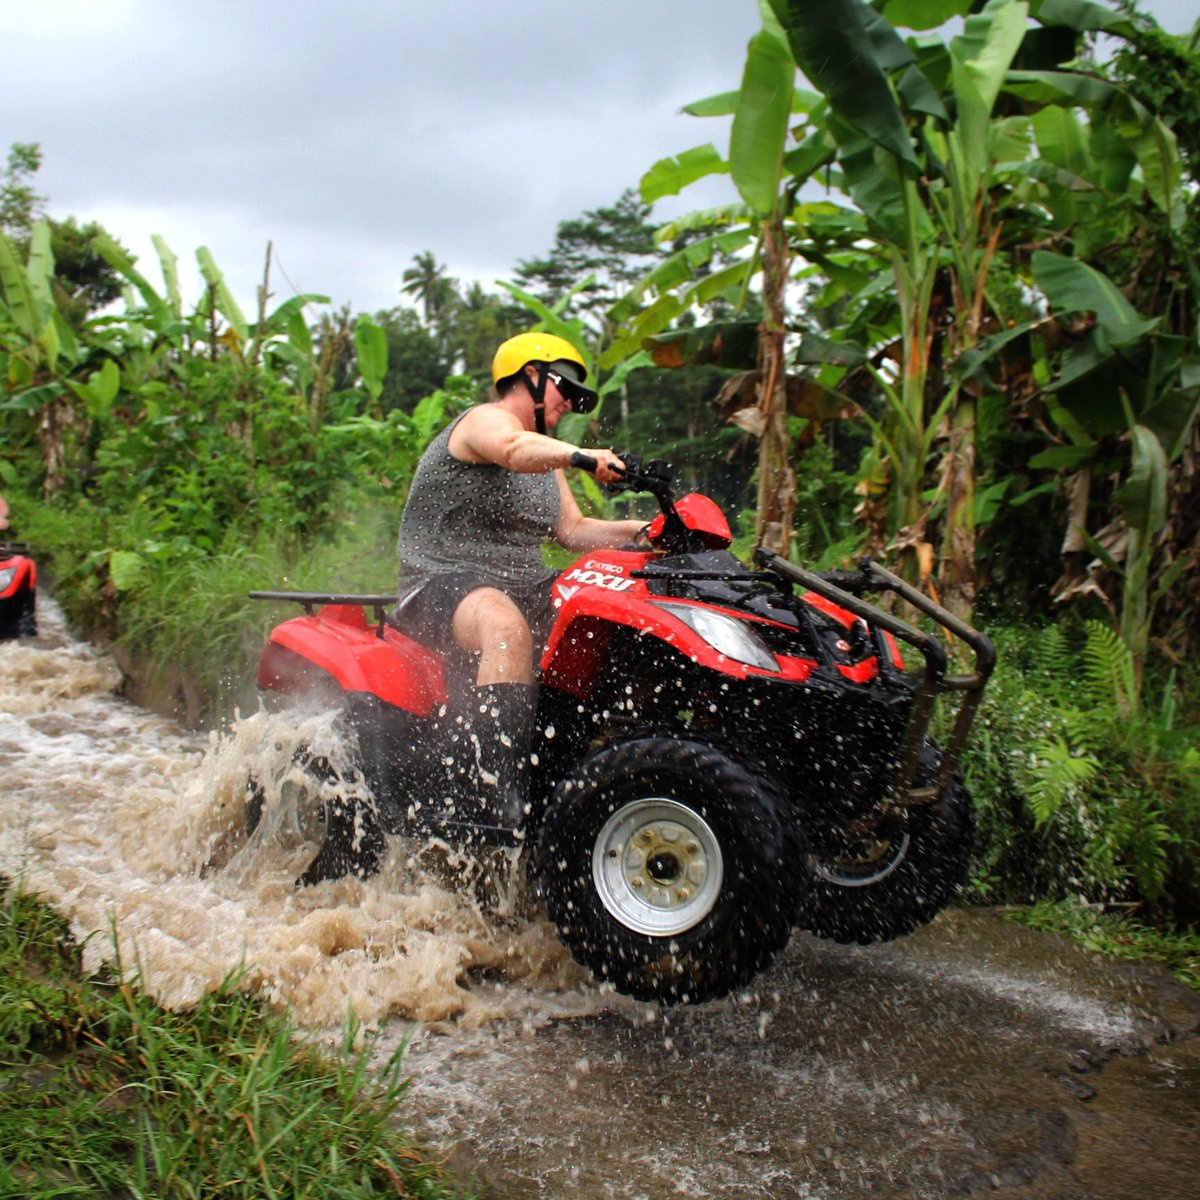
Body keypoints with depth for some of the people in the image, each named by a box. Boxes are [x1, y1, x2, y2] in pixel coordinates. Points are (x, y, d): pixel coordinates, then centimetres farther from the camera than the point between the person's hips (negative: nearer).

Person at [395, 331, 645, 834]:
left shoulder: (545, 458, 24)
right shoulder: (484, 419, -5)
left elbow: (572, 530, 14)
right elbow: (516, 450, -30)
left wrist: (644, 530, 0)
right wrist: (583, 455, -48)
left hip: (525, 587, 9)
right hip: (444, 581, -9)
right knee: (508, 629, -39)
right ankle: (505, 801, -44)